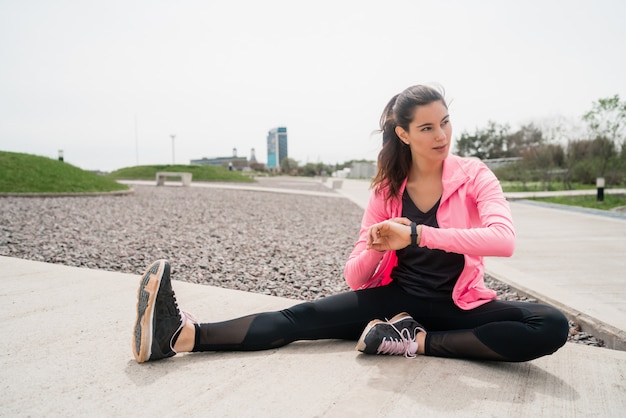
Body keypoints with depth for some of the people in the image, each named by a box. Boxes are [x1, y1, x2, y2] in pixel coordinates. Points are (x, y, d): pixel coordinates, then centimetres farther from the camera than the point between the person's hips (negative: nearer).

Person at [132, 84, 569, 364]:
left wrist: (416, 234, -33)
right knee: (304, 316, -18)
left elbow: (503, 239, -28)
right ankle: (184, 334, -23)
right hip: (397, 297, 1)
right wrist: (374, 249, -27)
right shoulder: (387, 189, -2)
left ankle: (419, 342, -27)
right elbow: (357, 277, -4)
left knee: (552, 326, -28)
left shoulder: (474, 175, -8)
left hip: (458, 304, 0)